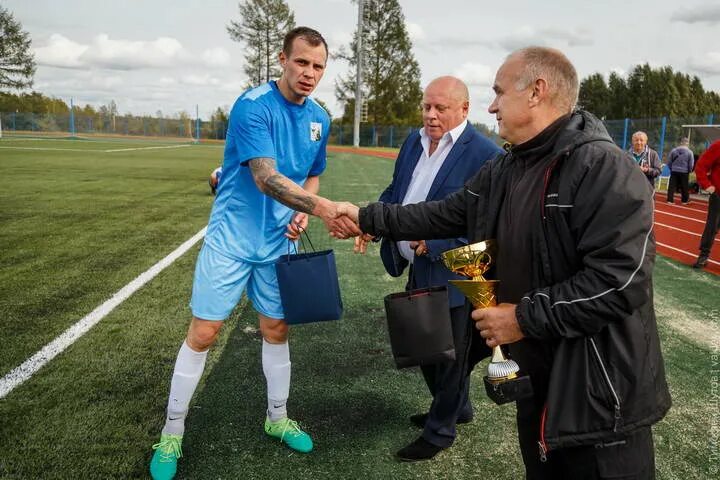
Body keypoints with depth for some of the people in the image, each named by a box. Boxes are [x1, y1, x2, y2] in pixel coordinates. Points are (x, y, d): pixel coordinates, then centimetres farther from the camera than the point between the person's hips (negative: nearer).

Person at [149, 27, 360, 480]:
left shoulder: (319, 118, 3)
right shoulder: (253, 106, -18)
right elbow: (265, 178, -29)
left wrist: (303, 214, -3)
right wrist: (322, 206, -42)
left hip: (279, 241, 5)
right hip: (233, 237, -5)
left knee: (276, 329, 13)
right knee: (203, 333, 0)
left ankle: (277, 418, 33)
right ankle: (172, 434, 19)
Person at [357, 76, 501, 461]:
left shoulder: (485, 154, -17)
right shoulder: (414, 141, 7)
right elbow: (396, 190, 15)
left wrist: (433, 241, -26)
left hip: (452, 274, -8)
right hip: (418, 271, 8)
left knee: (449, 354, 10)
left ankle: (439, 431, 30)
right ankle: (457, 408, 47)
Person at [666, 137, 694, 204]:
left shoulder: (673, 150, 0)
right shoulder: (689, 152, -6)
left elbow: (669, 161, 4)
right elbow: (691, 164, -5)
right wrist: (689, 170, 12)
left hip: (674, 171, 1)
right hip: (684, 172, -1)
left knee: (672, 186, 3)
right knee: (685, 187, 10)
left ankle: (670, 200, 0)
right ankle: (685, 200, 19)